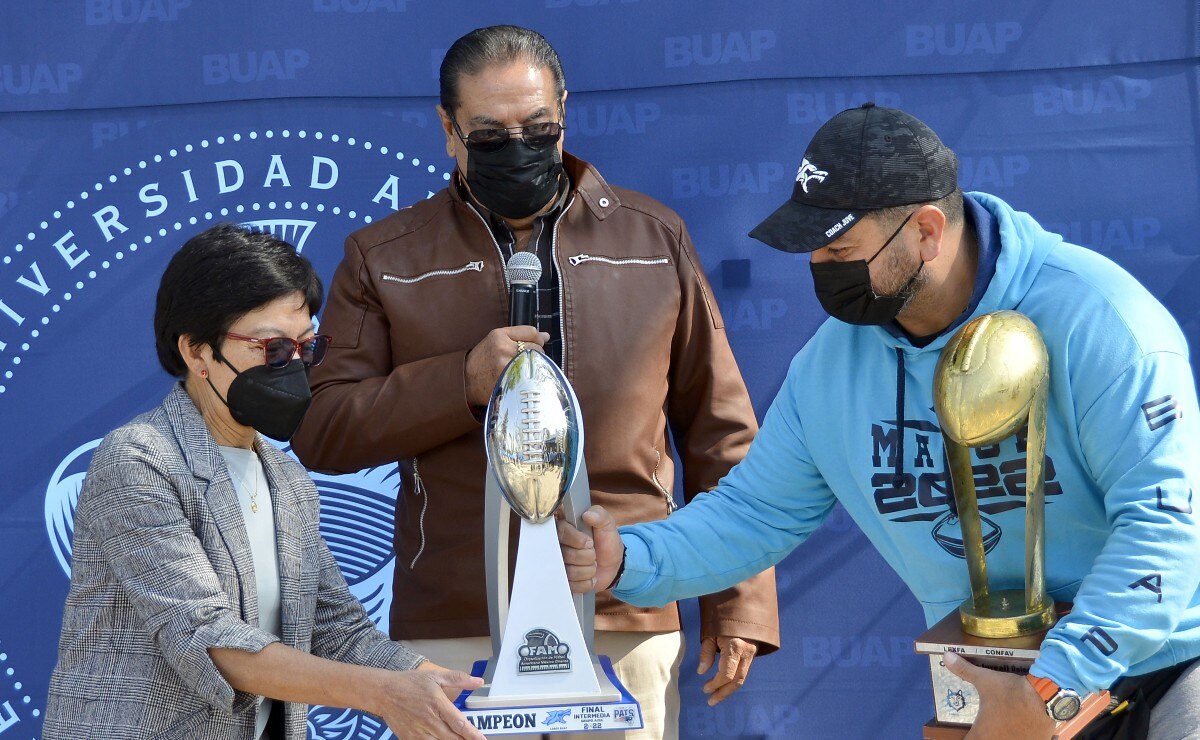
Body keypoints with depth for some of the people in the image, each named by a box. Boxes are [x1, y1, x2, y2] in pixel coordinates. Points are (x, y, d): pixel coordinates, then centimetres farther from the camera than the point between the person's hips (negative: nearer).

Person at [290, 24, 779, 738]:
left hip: (630, 623, 1)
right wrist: (463, 380, -13)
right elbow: (320, 431, 0)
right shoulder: (384, 259, 7)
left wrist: (739, 602, 5)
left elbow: (719, 432, 10)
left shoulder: (656, 238, 9)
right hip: (454, 630, -1)